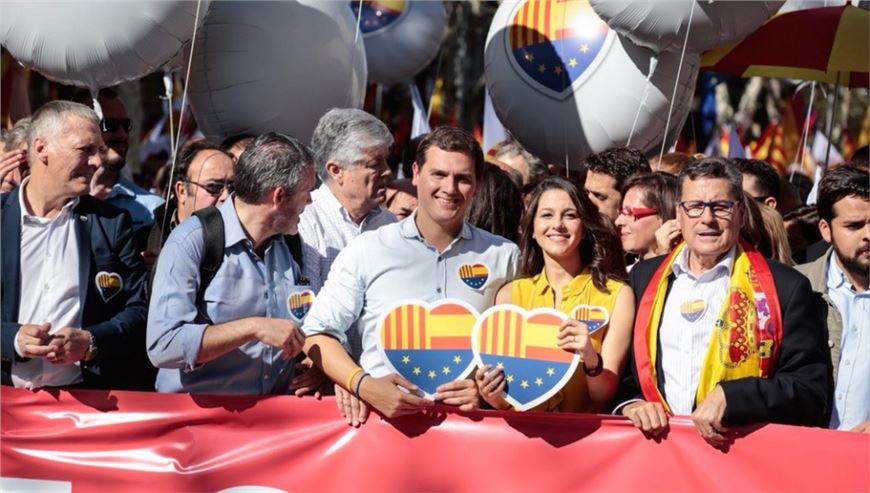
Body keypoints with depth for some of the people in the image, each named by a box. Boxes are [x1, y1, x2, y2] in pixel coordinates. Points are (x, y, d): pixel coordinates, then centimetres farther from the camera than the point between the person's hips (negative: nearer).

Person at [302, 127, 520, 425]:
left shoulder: (504, 257, 11)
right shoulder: (367, 250, 7)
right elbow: (319, 333, 7)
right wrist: (363, 385, -8)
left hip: (467, 420, 0)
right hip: (379, 413, 0)